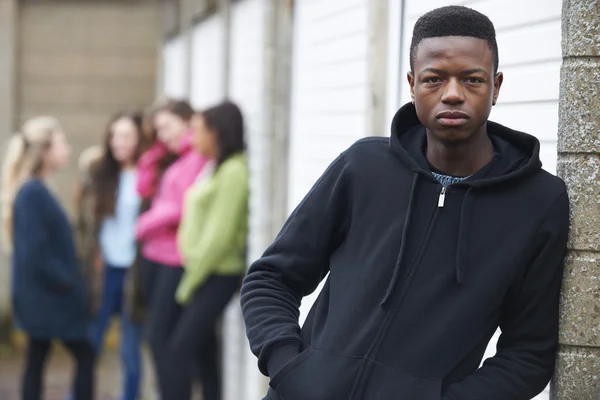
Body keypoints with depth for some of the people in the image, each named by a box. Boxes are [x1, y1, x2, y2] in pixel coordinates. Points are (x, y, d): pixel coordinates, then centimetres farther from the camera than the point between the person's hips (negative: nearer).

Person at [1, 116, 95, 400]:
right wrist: (69, 284, -15)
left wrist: (70, 280, 9)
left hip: (41, 294, 9)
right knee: (85, 355, 1)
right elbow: (36, 254, -25)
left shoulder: (32, 190, 9)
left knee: (36, 360, 11)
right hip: (49, 295, -9)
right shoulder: (33, 193, -20)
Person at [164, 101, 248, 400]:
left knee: (180, 349, -9)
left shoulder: (234, 172, -14)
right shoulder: (215, 168, 14)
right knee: (205, 353, 11)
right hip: (202, 274, 9)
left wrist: (189, 283, -12)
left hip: (217, 276, -9)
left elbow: (219, 235, -17)